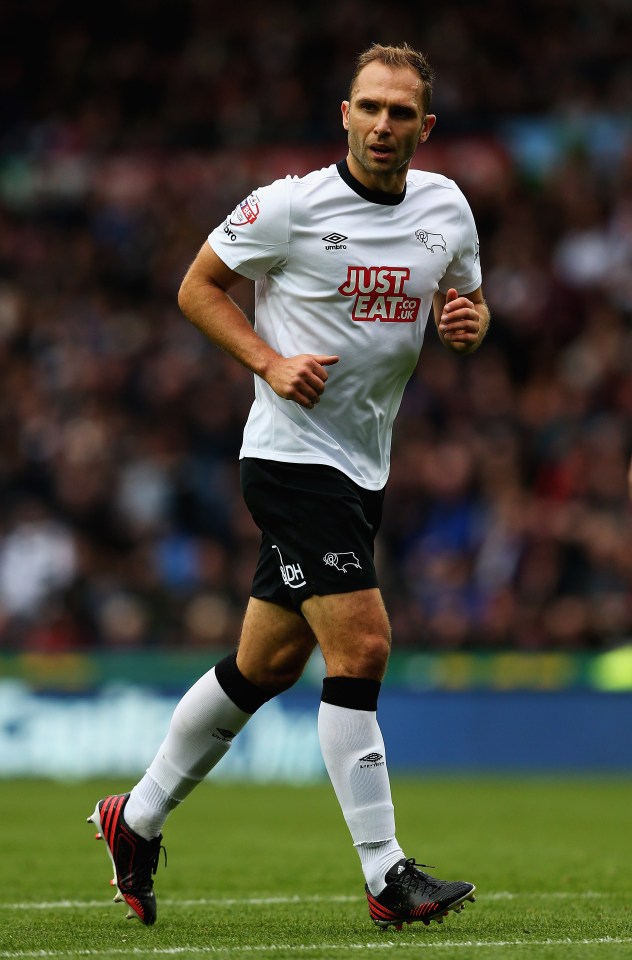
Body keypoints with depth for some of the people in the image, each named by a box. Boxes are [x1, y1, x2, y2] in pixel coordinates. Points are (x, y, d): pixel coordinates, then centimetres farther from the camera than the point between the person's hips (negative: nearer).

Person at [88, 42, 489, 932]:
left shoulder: (446, 206, 5)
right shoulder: (291, 204, -11)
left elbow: (468, 303, 19)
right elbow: (198, 286, -1)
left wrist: (467, 319, -5)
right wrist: (270, 362, -15)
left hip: (362, 471, 7)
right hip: (292, 455, -7)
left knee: (266, 665, 13)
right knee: (361, 647, -16)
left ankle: (136, 819, 29)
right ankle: (385, 875, -12)